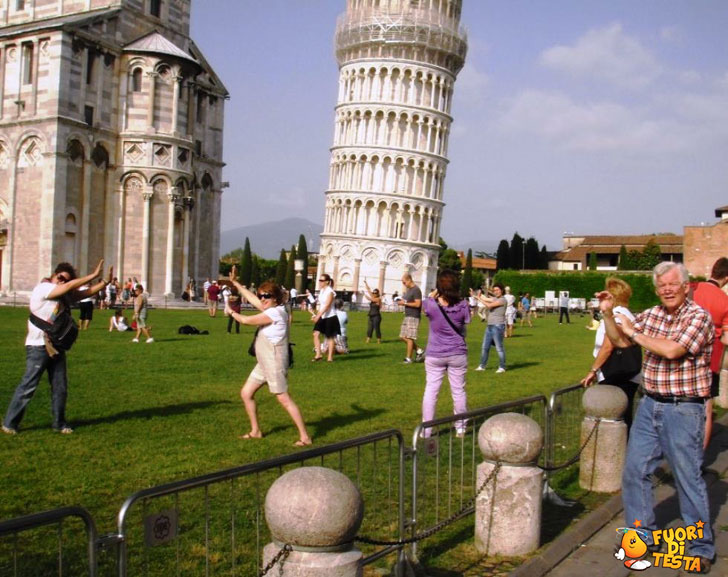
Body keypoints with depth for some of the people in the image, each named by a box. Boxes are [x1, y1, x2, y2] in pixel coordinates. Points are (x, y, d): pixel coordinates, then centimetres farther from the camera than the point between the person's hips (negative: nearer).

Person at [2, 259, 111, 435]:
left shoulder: (65, 295, 11)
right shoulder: (43, 288, -12)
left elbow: (86, 292, 8)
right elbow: (71, 286, -20)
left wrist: (106, 282, -5)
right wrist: (94, 275, -16)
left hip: (56, 347, 8)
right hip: (38, 346, -8)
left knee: (60, 387, 9)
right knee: (28, 386, -4)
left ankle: (59, 424, 18)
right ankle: (9, 423, 7)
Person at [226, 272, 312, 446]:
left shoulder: (275, 312, -19)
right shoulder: (271, 309, 9)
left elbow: (246, 320, -17)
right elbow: (253, 299, 18)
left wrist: (231, 312, 2)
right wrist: (235, 283, 20)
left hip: (274, 364, -10)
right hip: (264, 363, 10)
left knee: (284, 399, -9)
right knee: (246, 393, 13)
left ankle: (305, 436, -4)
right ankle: (256, 431, 23)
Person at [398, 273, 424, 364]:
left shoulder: (416, 290, -12)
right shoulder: (408, 289, 17)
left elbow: (417, 304, -19)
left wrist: (405, 303, -15)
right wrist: (402, 301, 7)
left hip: (413, 317, -10)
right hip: (407, 316, 10)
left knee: (409, 337, -7)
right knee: (403, 337, 9)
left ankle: (408, 358, -1)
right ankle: (419, 350, 19)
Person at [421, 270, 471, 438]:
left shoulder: (431, 306, -17)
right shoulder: (462, 306, -15)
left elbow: (425, 302, 7)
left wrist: (435, 292, 10)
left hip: (434, 355, -1)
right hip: (458, 354, 1)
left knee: (430, 391, 7)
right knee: (459, 391, 13)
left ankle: (426, 430, 10)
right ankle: (460, 428, 24)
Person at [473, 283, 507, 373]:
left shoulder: (502, 300, -8)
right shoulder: (494, 299, 17)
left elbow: (489, 305, -14)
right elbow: (485, 298, 7)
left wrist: (479, 299, -5)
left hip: (498, 326, -8)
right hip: (489, 326, 8)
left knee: (499, 347, -4)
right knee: (485, 347, 10)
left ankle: (502, 367, 3)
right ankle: (482, 366, 18)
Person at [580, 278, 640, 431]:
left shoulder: (615, 314, -12)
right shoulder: (629, 315, 17)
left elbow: (608, 346, -21)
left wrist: (593, 370, -14)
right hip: (629, 379, 10)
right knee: (625, 424, 13)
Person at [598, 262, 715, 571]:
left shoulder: (698, 317, -12)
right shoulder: (650, 315, 7)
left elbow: (672, 350, -25)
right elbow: (619, 341, 15)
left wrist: (634, 332, -14)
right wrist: (608, 314, -1)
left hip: (684, 409, -6)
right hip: (650, 405, 6)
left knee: (689, 479, 2)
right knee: (634, 471, 10)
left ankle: (701, 548, 17)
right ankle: (642, 536, 26)